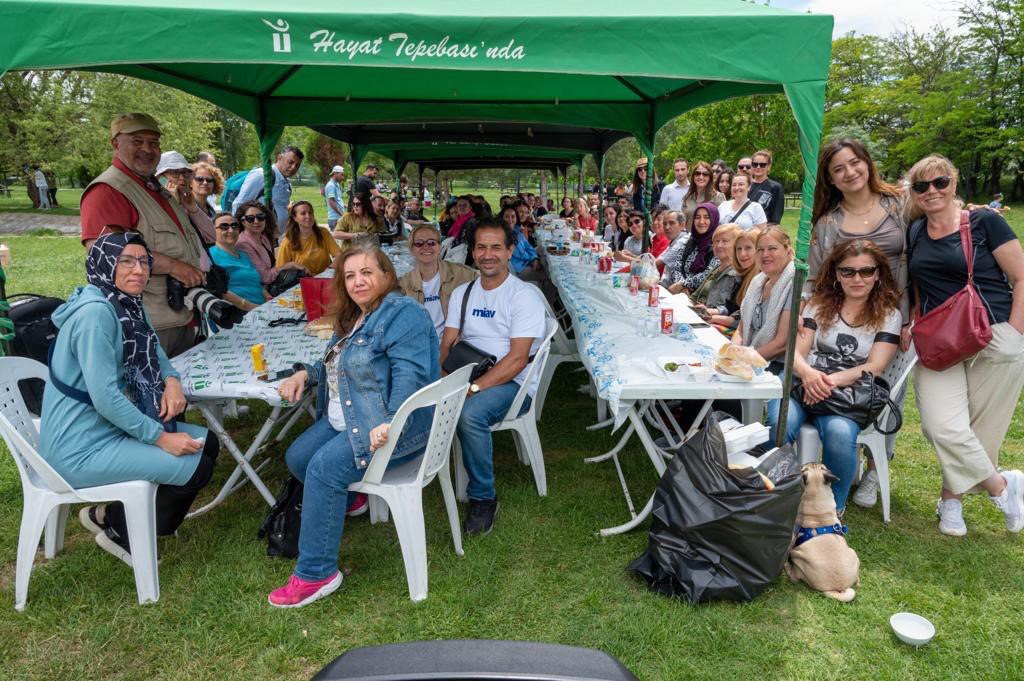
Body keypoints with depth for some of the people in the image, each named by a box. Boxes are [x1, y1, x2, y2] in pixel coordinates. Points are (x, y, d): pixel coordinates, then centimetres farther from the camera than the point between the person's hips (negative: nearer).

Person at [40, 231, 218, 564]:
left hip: (110, 426, 9)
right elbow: (104, 397, -27)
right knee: (197, 467, -14)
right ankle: (118, 527, 11)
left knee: (207, 443, 8)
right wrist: (161, 437, -21)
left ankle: (112, 515, 20)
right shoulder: (95, 312, -23)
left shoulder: (130, 305, 6)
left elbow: (153, 353, 19)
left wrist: (172, 380, -4)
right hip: (82, 448, -9)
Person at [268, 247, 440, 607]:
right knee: (297, 457, 3)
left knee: (324, 468, -24)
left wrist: (392, 423, -37)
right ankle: (347, 498, 31)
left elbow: (409, 375, -25)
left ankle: (315, 573, -13)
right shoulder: (354, 316, 16)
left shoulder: (402, 313, -14)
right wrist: (305, 373, 6)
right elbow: (336, 364, 26)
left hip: (392, 427, -10)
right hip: (344, 420, 10)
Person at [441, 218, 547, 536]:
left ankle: (483, 497, -13)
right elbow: (447, 345, 8)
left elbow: (517, 358, -15)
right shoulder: (462, 293, 14)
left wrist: (472, 388, -25)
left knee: (469, 414, -34)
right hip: (467, 377, 5)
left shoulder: (524, 295, -6)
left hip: (512, 382, -5)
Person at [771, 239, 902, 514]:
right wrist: (808, 373, -18)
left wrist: (832, 381, -19)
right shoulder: (820, 304, 16)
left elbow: (874, 367, -2)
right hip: (805, 384, 1)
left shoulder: (888, 314, 10)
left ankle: (833, 508, -12)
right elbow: (796, 352, 6)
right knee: (781, 423, -33)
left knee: (840, 432, -36)